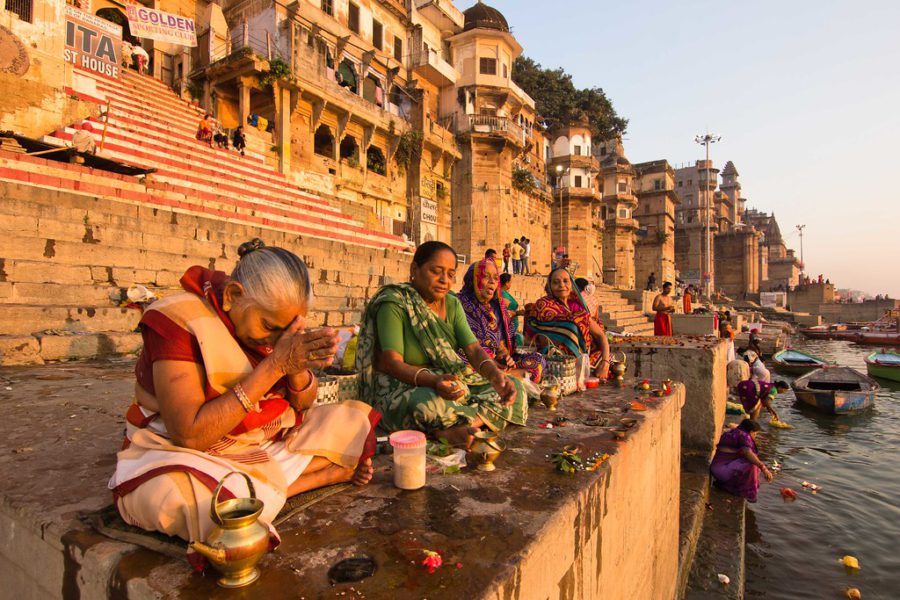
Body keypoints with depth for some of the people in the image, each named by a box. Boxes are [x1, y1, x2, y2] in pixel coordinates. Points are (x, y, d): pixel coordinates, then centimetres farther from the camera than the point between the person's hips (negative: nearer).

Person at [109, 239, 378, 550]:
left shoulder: (271, 320, -2)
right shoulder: (179, 320, -20)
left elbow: (302, 404, 1)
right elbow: (190, 435, -27)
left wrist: (297, 367, -23)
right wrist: (275, 366, -31)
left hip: (264, 447, 6)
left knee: (357, 420, -3)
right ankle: (325, 474, -13)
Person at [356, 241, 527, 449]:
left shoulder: (452, 304, 6)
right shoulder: (394, 304, -13)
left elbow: (474, 349, -5)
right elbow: (392, 363, -22)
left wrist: (496, 375, -27)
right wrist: (433, 381, -41)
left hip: (449, 383, 7)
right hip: (401, 389, -7)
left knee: (515, 387, -9)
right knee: (429, 405, -42)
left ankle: (453, 430, -28)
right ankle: (483, 419, -17)